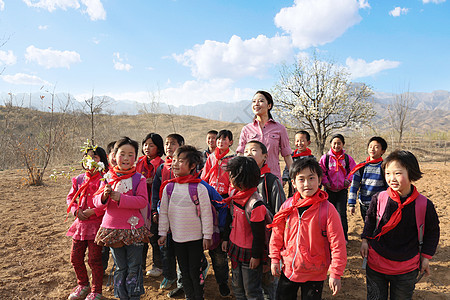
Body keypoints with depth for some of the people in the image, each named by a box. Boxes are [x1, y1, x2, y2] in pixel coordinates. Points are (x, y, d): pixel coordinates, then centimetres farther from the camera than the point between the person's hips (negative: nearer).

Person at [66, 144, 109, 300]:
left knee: (94, 259, 2)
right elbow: (70, 198, 16)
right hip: (80, 223, 6)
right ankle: (83, 285, 40)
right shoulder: (79, 179, 8)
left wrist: (93, 211, -20)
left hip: (96, 224, -6)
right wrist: (76, 211, -1)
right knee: (75, 257, 16)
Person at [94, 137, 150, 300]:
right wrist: (104, 196, -20)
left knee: (134, 267, 8)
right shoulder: (107, 177, 3)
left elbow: (143, 201, -17)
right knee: (120, 267, 16)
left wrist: (119, 198, -25)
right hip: (112, 228, 2)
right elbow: (97, 201, 3)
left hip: (133, 228, -2)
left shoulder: (139, 178, -6)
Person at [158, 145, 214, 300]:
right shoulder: (169, 187, -1)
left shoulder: (199, 188, -14)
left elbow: (206, 213, -10)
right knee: (184, 271, 16)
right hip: (177, 237, 4)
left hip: (196, 238, -4)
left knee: (195, 271, 5)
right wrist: (163, 233, 7)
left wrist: (207, 236, -8)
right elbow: (163, 212, 7)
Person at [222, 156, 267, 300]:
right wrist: (226, 238, 16)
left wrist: (256, 256, -14)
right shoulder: (236, 197, -1)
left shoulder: (255, 203, -27)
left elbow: (259, 233, -21)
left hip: (249, 253, -8)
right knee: (237, 287, 24)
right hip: (235, 248, 8)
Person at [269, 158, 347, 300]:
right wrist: (275, 259, 5)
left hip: (314, 275, -3)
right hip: (288, 270, 3)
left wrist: (335, 274, -12)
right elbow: (277, 235, 5)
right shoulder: (287, 206, -7)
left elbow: (337, 244, -13)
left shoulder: (327, 209, -16)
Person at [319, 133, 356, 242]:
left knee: (341, 213, -5)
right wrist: (325, 181, -10)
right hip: (329, 190, 1)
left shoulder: (347, 158, 1)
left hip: (342, 190, -1)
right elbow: (321, 171, 3)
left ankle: (344, 236, 9)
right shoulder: (325, 157, -2)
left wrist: (348, 180, -6)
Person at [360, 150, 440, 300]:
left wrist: (426, 256, 4)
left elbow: (432, 232, 3)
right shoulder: (379, 199, -11)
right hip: (375, 264, 1)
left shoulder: (425, 205, -13)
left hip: (406, 270, 0)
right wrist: (365, 240, 1)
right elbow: (370, 219, 8)